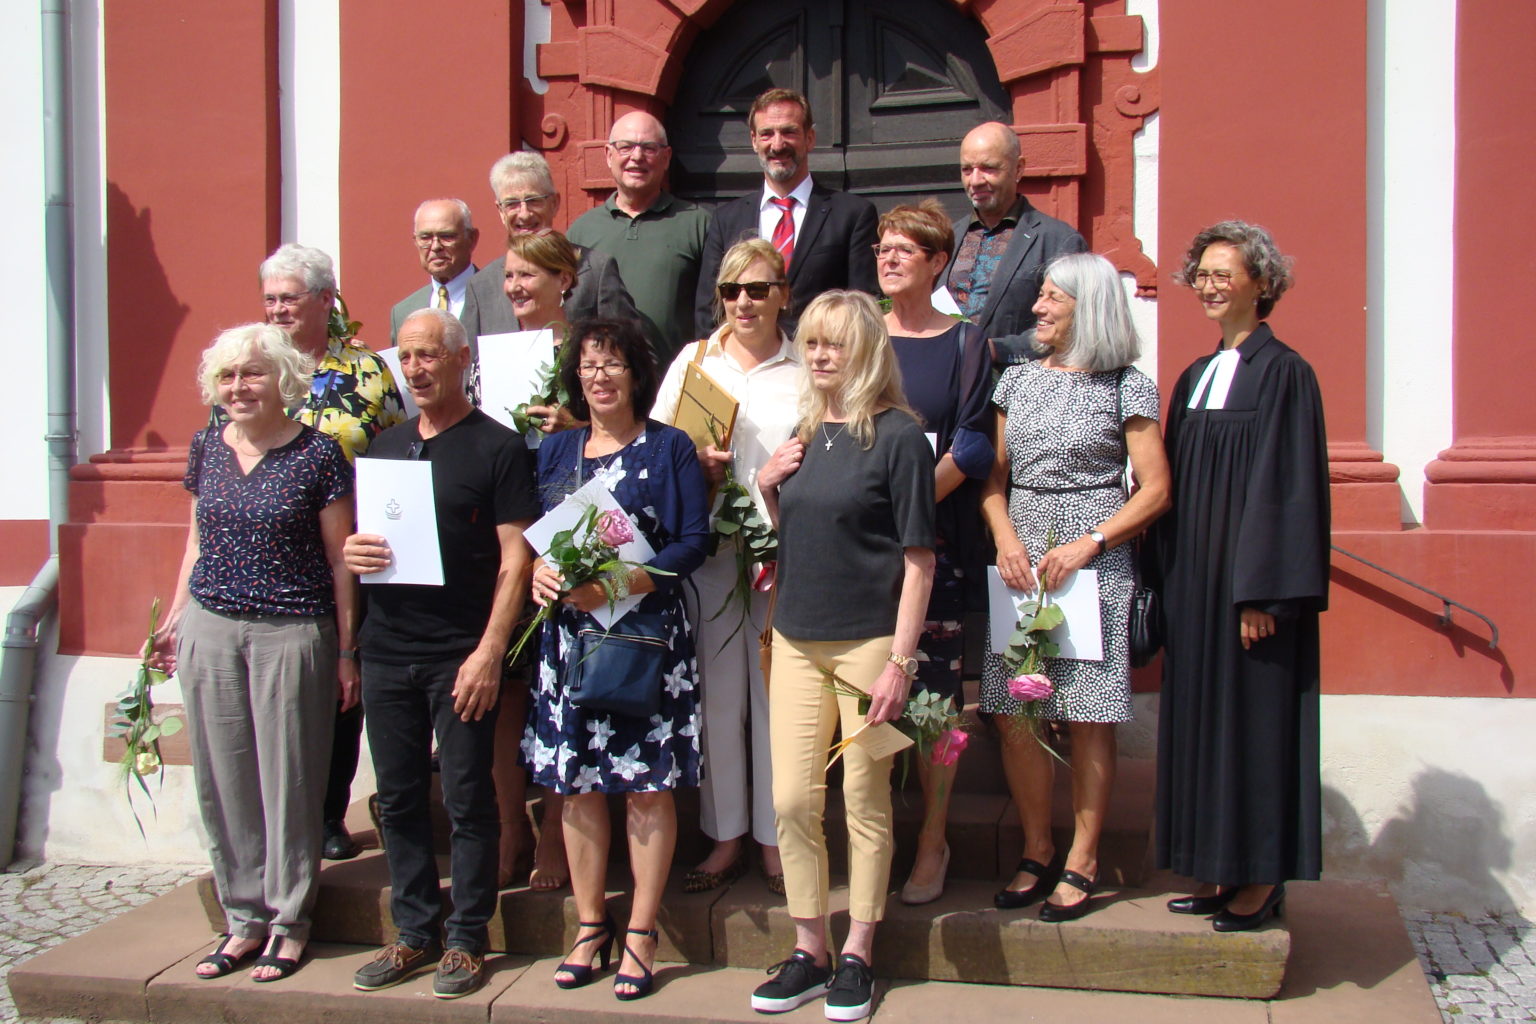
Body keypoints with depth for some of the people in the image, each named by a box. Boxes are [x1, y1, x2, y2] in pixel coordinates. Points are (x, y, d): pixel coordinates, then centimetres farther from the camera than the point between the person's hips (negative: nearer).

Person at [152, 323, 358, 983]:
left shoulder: (318, 454, -7)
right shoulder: (207, 449, 8)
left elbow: (340, 558, -4)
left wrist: (346, 651, -5)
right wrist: (177, 619, 16)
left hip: (292, 632, -5)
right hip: (210, 628, 5)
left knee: (288, 779, 3)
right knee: (222, 779, 9)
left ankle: (289, 922, 18)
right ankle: (244, 917, 23)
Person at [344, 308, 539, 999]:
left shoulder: (497, 447, -3)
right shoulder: (386, 444, 14)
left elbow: (515, 559, -8)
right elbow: (359, 532, 21)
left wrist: (489, 651, -15)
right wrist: (350, 553, -4)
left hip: (462, 656, -5)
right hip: (387, 650, 6)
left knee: (467, 801, 1)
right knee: (397, 798, 11)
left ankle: (467, 940, 14)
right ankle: (413, 933, 23)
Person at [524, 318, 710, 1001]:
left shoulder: (668, 448, 1)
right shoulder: (555, 451, 14)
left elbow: (694, 540, -7)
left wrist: (620, 585, -18)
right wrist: (539, 572, -8)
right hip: (569, 633, 4)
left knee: (648, 784, 0)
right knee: (576, 783, 7)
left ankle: (641, 931, 12)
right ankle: (590, 925, 21)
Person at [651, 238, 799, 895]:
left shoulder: (806, 370, 4)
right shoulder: (693, 361, 10)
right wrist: (694, 466, -11)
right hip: (708, 550, 2)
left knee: (777, 695, 4)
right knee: (716, 695, 6)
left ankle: (775, 840, 18)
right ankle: (725, 839, 20)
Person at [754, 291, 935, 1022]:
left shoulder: (897, 435, -8)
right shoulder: (803, 433, 10)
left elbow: (918, 559, -10)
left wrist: (899, 662, -15)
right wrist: (768, 488, 0)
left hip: (868, 642, -5)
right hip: (797, 640, 6)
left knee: (865, 802, 6)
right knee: (792, 801, 6)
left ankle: (857, 958, 20)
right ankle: (809, 953, 21)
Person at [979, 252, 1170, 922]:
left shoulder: (1126, 385, -1)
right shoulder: (1019, 378, 12)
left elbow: (1155, 489, -4)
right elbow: (994, 476, 13)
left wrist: (1085, 546, -13)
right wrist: (1006, 539, -5)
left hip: (1094, 560, -4)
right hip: (1020, 558, 4)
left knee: (1089, 719, 0)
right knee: (1014, 715, 3)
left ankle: (1081, 864, 11)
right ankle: (1038, 855, 18)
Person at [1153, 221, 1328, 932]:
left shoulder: (1283, 374, -9)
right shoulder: (1195, 378, 13)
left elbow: (1290, 487, -15)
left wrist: (1263, 591, -19)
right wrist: (1168, 581, 10)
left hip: (1252, 578, -7)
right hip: (1195, 578, 8)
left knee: (1255, 714, 0)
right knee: (1203, 712, 10)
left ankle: (1262, 878, 11)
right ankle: (1220, 869, 19)